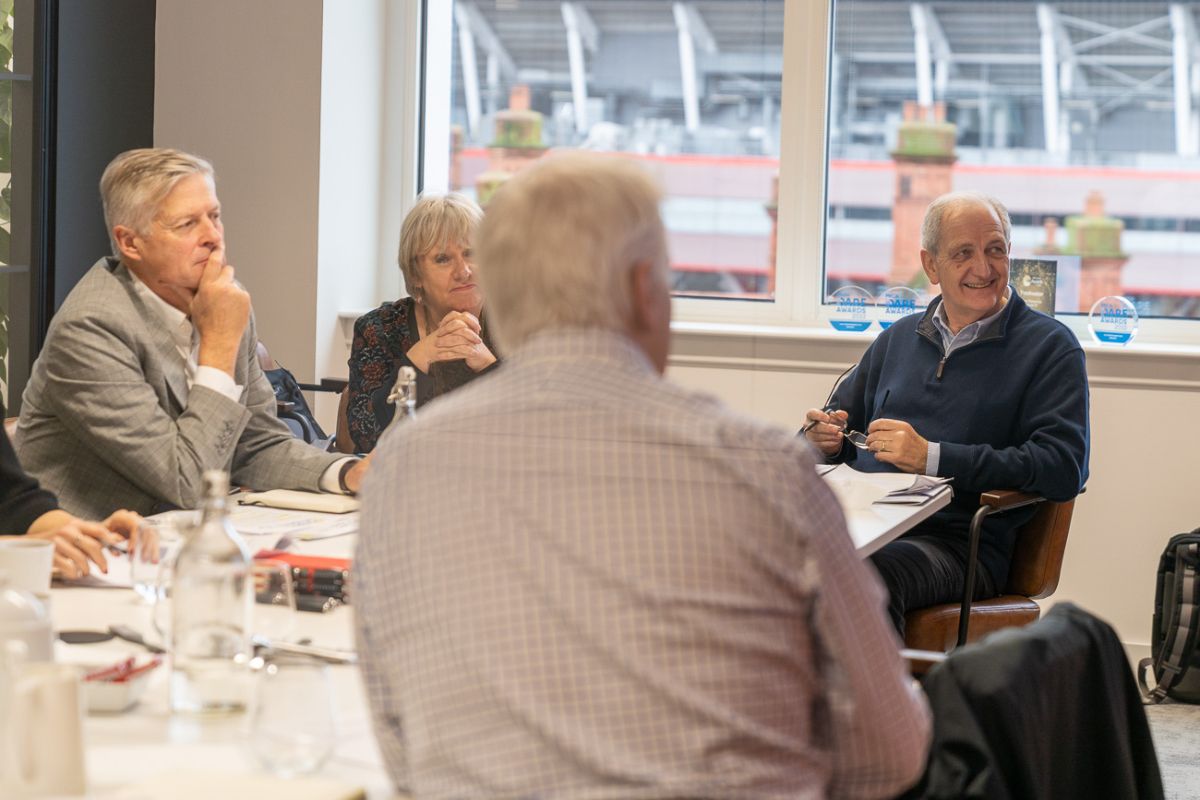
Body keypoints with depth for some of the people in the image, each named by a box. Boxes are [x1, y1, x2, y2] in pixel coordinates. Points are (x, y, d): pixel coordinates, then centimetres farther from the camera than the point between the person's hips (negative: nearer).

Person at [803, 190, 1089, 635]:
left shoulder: (1049, 346, 6)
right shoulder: (898, 338, 24)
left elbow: (1064, 468, -8)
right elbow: (843, 423, 32)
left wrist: (932, 457, -12)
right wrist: (823, 439, 5)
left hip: (962, 543, -4)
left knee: (873, 576, -38)